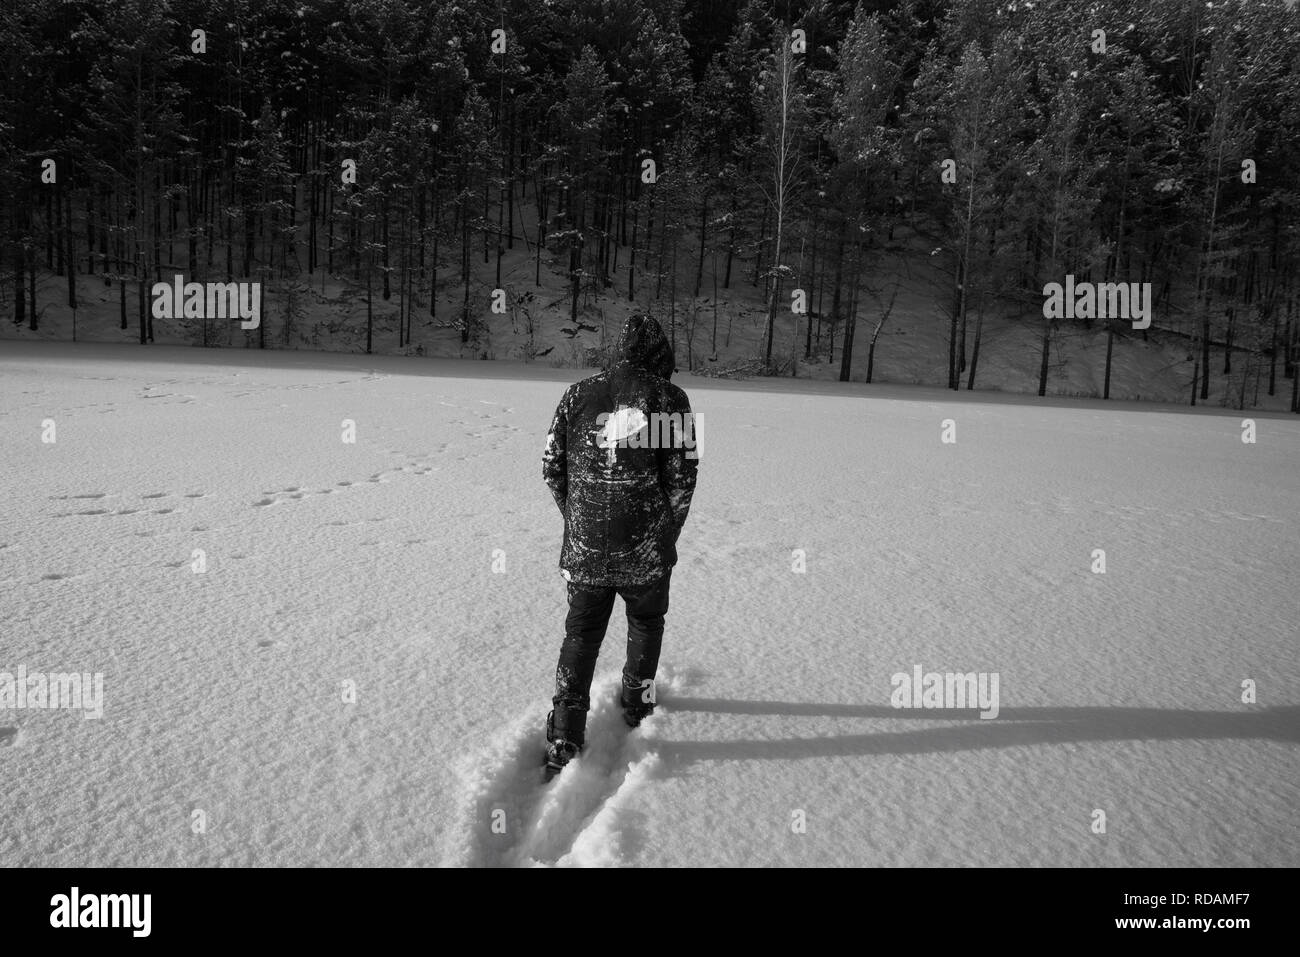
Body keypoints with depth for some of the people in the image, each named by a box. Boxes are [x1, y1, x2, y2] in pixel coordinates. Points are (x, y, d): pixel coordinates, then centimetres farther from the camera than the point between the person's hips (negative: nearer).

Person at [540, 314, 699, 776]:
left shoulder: (578, 394, 2)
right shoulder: (670, 399, -6)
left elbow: (552, 468, 5)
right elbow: (682, 478, -7)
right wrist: (667, 534, 8)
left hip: (583, 547, 2)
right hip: (646, 549, -2)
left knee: (580, 634, 14)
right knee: (646, 623, 24)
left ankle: (564, 740, 11)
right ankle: (637, 702, 40)